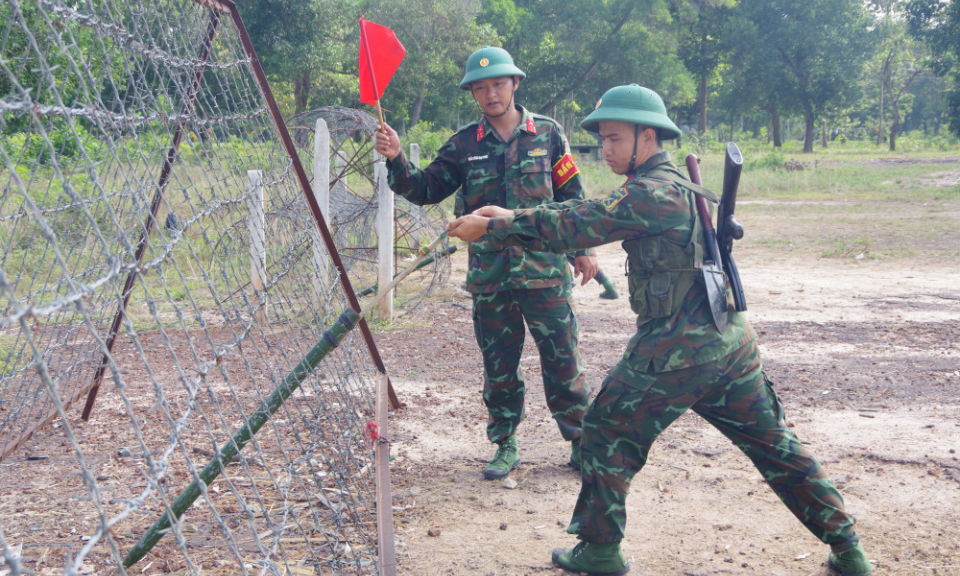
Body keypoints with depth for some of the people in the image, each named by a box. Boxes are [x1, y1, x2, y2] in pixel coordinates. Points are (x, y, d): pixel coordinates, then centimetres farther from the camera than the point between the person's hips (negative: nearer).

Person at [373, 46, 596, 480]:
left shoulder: (547, 134, 3)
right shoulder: (464, 145, 6)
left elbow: (572, 195, 8)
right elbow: (424, 190, 3)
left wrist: (582, 249, 5)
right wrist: (396, 161, -14)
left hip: (545, 269, -2)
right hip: (489, 276, 2)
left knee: (562, 361, 2)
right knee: (498, 367, 10)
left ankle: (581, 441, 18)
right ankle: (505, 447, 25)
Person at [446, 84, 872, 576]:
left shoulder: (650, 193, -14)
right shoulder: (676, 185, 15)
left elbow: (570, 229, -18)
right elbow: (586, 212, 14)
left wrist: (490, 228, -11)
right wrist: (511, 215, 7)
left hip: (678, 349, -9)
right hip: (731, 339, 9)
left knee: (606, 433, 7)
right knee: (773, 442, 17)